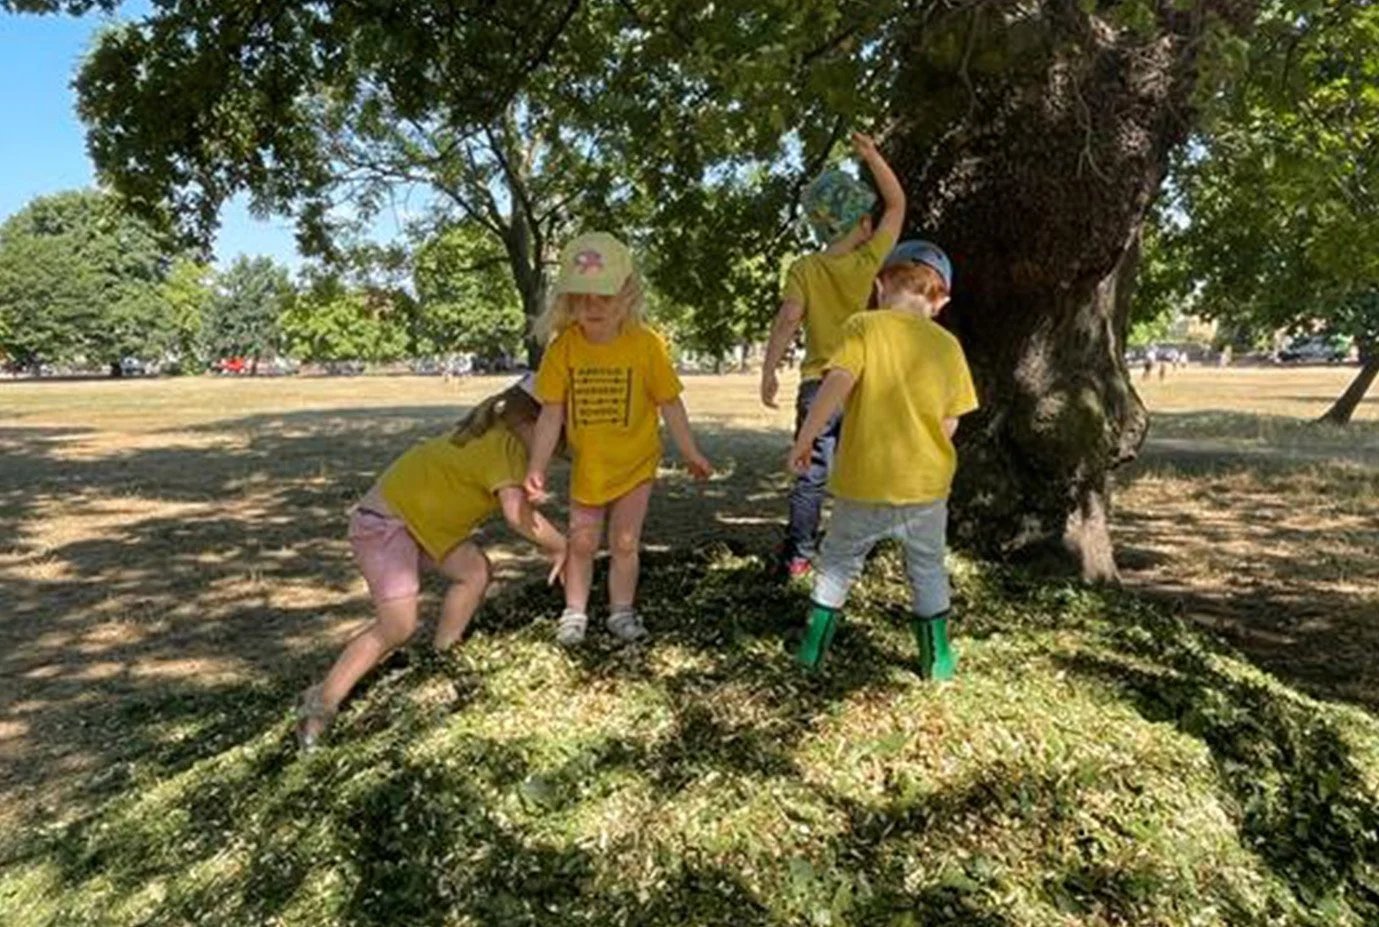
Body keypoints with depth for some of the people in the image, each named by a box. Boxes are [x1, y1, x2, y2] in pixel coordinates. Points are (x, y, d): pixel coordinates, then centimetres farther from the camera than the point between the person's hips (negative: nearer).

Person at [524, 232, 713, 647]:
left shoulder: (646, 343, -18)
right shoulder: (564, 346, -14)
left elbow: (669, 404, -8)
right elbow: (552, 413, -12)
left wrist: (691, 454, 0)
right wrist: (536, 466, -17)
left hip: (636, 461, -2)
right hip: (587, 464, 2)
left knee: (624, 542, 5)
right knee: (581, 543, 11)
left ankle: (621, 611, 24)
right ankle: (574, 612, 28)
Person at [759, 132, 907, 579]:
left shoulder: (804, 269, -7)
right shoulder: (869, 259, -6)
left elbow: (788, 319, -18)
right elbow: (897, 204, 5)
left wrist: (768, 371, -15)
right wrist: (872, 155, 7)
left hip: (818, 385, 0)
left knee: (811, 474, 7)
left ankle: (798, 556, 10)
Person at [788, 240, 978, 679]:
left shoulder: (864, 327, -7)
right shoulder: (948, 345, 2)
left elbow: (836, 384, -21)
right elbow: (949, 423, 3)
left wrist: (804, 440, -13)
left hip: (864, 481, -2)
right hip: (927, 481, 2)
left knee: (837, 562, 17)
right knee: (928, 568, 21)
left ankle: (813, 648, 24)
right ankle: (937, 658, 28)